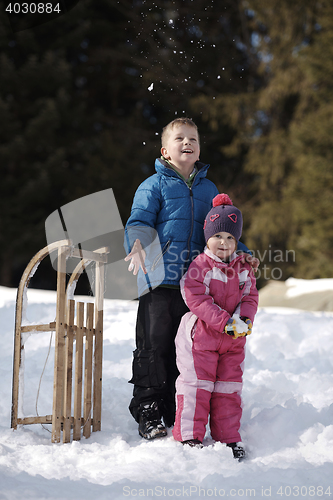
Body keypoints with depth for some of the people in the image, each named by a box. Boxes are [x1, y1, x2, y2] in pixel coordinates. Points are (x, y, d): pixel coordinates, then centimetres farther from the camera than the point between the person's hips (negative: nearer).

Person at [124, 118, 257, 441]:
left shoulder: (209, 190, 17)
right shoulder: (154, 185, 2)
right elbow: (138, 221, -8)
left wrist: (241, 254, 7)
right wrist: (138, 247, -29)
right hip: (159, 282, -5)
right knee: (154, 347, -5)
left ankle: (177, 412, 22)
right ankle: (148, 413, 4)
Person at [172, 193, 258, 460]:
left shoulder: (244, 269, 7)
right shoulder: (199, 267, -9)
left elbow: (250, 297, 6)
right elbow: (197, 300, -17)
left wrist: (244, 320, -15)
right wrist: (225, 322, -24)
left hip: (233, 339, 5)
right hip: (201, 336, -4)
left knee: (229, 388, 9)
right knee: (197, 385, -3)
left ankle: (229, 438, 18)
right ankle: (189, 436, 5)